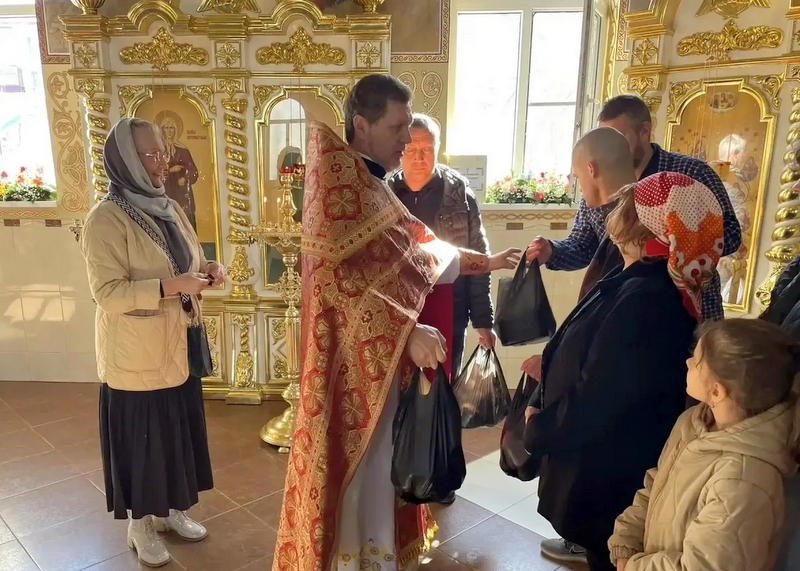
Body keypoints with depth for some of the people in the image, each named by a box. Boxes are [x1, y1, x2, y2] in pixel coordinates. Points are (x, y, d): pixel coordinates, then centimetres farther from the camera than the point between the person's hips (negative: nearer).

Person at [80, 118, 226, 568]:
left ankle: (171, 509, 39)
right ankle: (140, 525, 30)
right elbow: (107, 293, -21)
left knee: (179, 430, 18)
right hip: (136, 356, -7)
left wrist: (207, 271, -7)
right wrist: (172, 285, -30)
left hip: (179, 348, 7)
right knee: (141, 439, 9)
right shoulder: (106, 219, -16)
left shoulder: (169, 208, 6)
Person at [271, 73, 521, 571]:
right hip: (357, 360, -9)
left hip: (384, 355, 10)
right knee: (360, 466, 6)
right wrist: (407, 331, -28)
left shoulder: (373, 185, 12)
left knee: (379, 462, 21)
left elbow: (418, 249, 17)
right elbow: (343, 280, -27)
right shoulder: (338, 188, -18)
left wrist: (486, 262, 16)